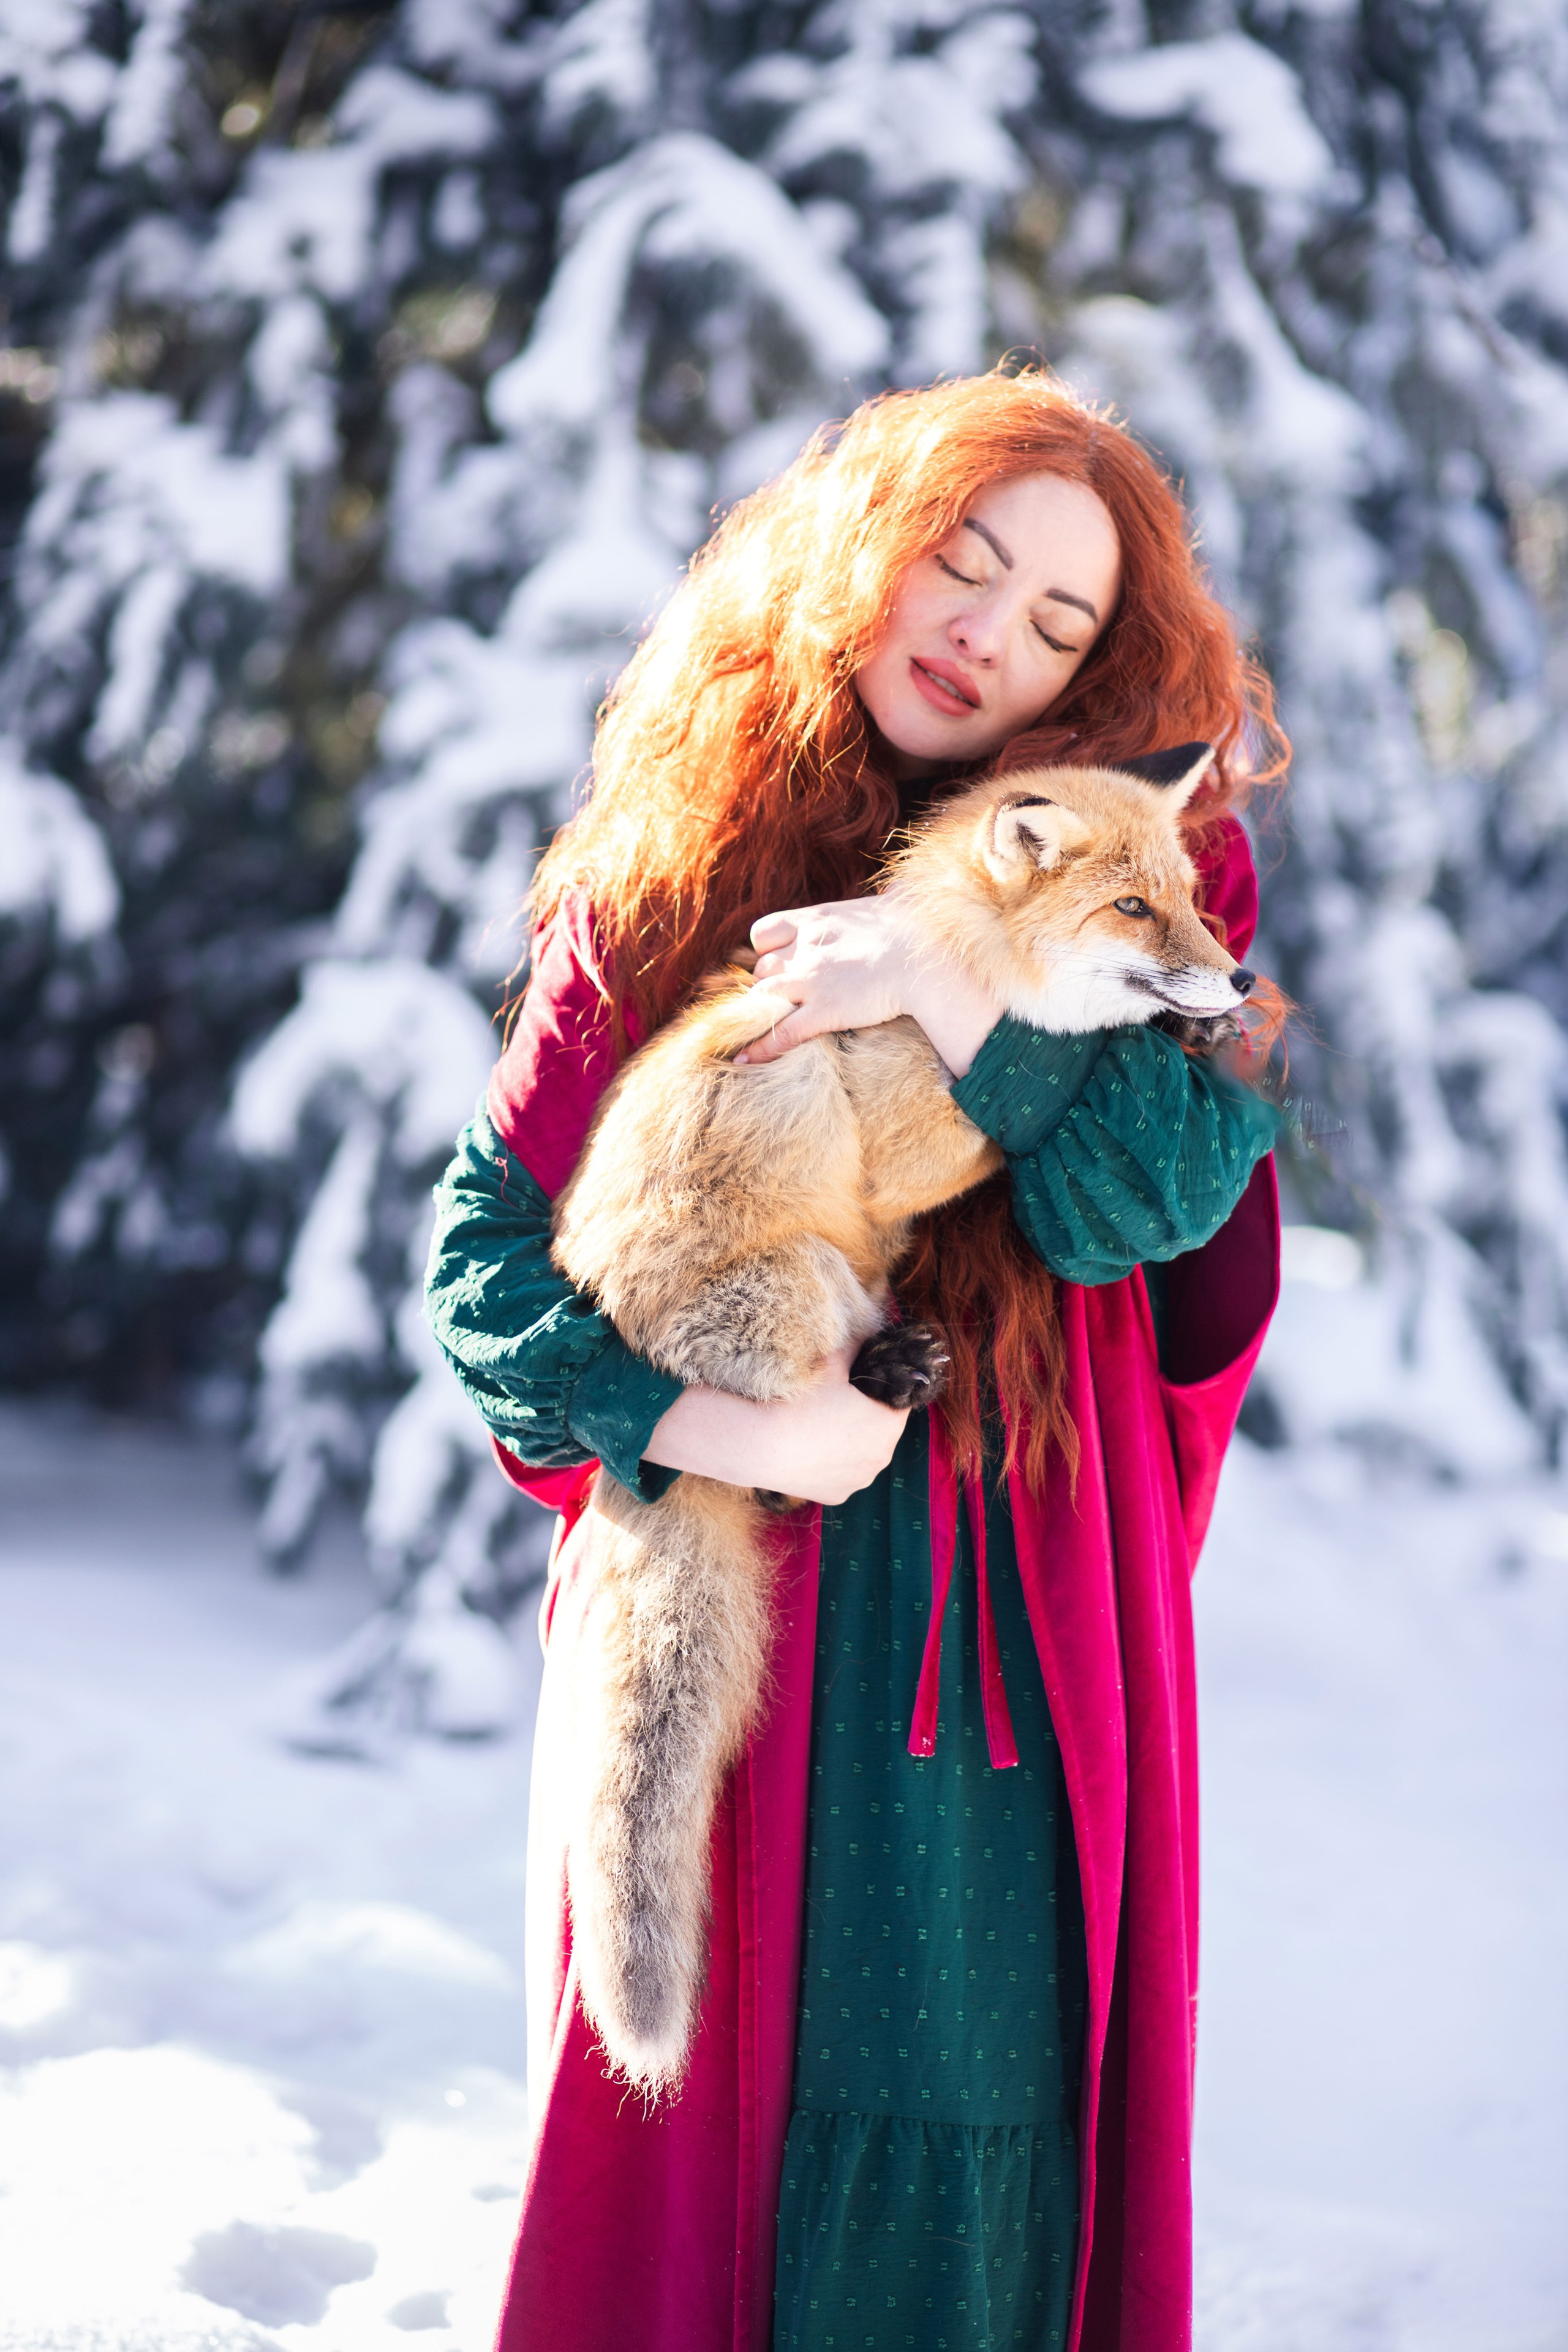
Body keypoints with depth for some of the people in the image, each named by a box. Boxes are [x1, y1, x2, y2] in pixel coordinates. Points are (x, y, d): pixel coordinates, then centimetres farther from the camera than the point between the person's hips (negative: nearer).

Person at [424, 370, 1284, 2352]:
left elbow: (1173, 1182, -8)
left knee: (955, 2142, -3)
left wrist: (954, 988, -17)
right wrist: (696, 1419, -12)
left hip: (1010, 1639, 0)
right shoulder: (663, 872, 6)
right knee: (687, 2117, 4)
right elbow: (483, 1242, 2)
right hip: (704, 1593, 0)